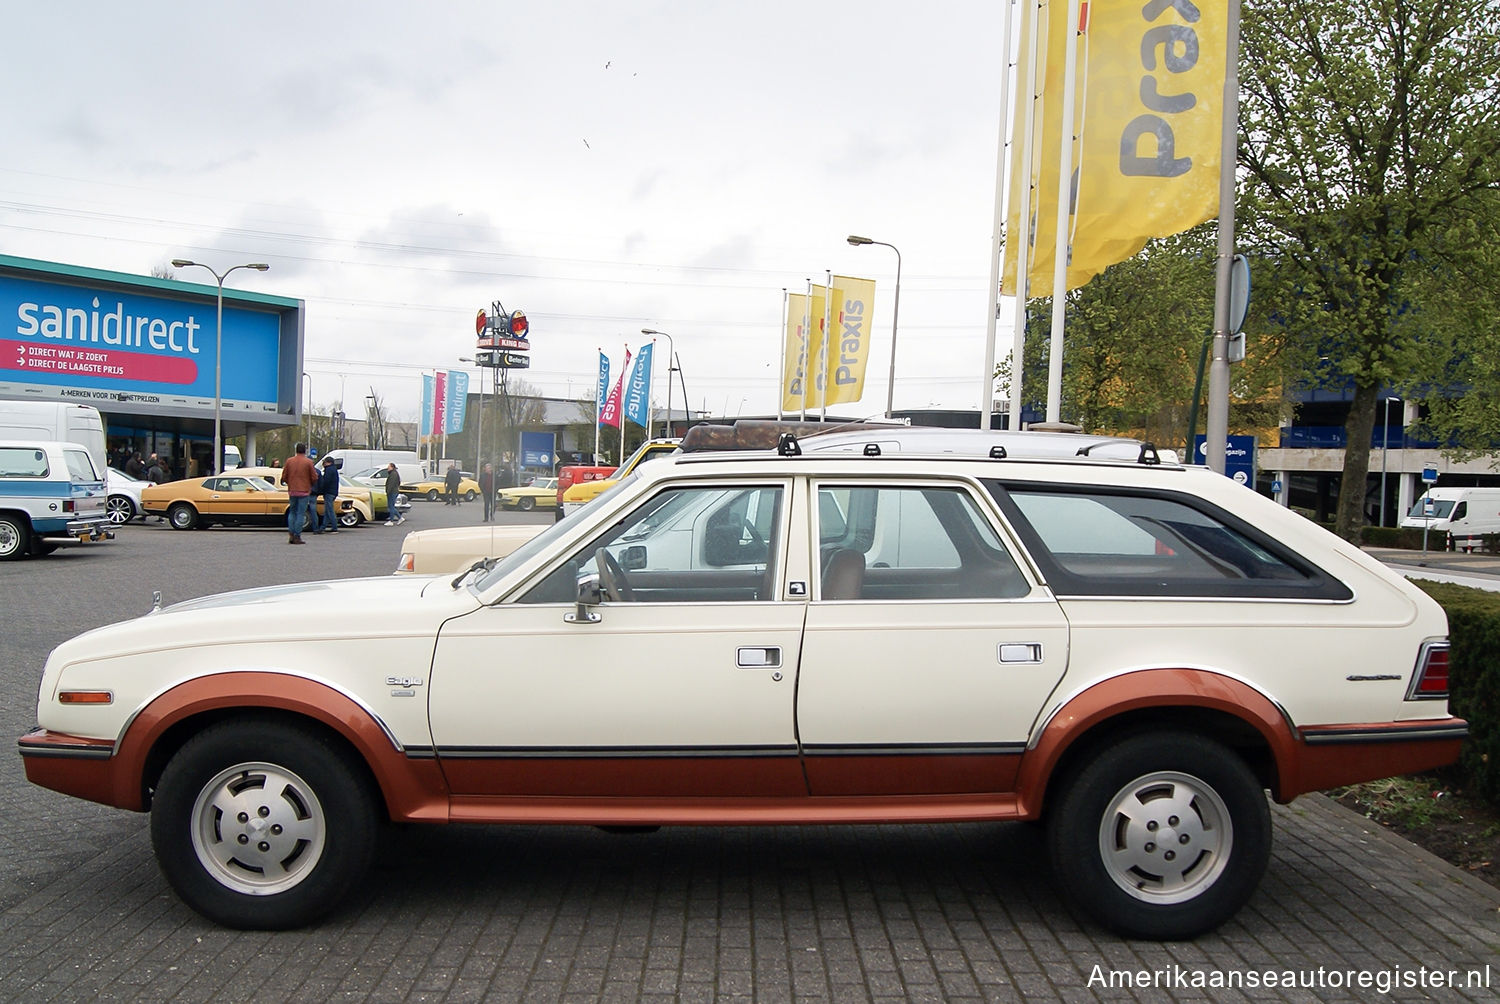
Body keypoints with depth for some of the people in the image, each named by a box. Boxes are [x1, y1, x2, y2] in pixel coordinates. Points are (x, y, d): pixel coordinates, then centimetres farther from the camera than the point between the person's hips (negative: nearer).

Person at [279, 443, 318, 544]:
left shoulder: (289, 461, 1)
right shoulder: (308, 462, -7)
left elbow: (284, 477, 4)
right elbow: (314, 478, -5)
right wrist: (310, 485, 16)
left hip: (292, 491, 3)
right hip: (304, 492, -3)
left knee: (292, 512, 17)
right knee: (300, 514, 0)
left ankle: (290, 533, 6)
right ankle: (297, 536, -1)